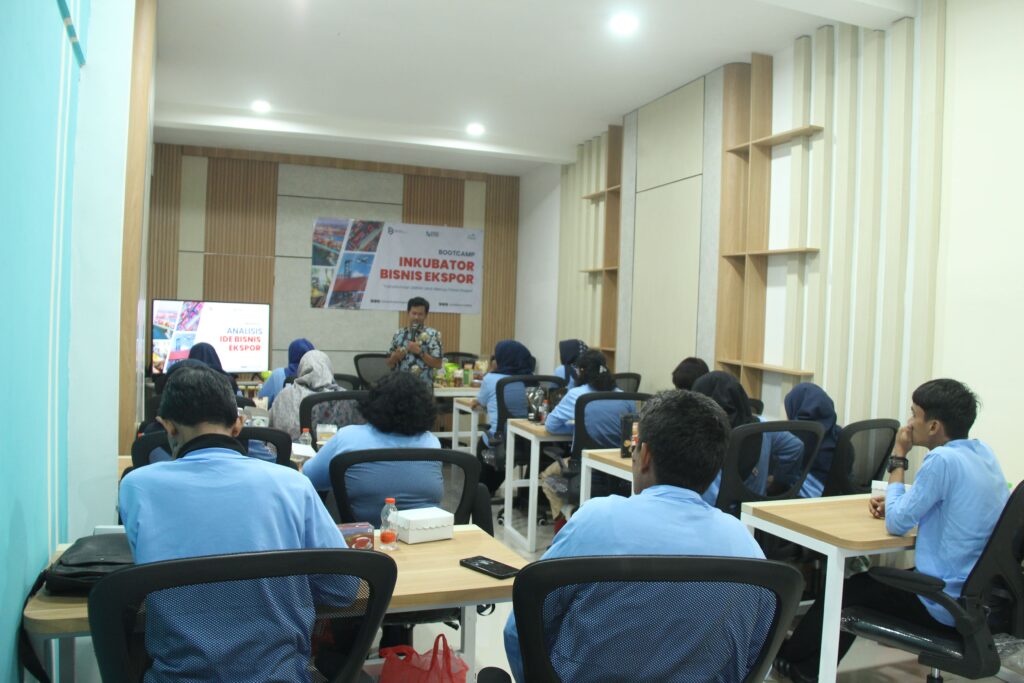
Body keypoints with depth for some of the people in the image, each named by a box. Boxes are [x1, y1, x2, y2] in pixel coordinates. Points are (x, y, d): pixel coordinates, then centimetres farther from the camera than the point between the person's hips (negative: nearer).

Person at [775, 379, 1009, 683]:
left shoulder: (943, 460, -24)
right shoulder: (984, 454, 3)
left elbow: (897, 524, -17)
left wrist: (898, 458, -10)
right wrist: (895, 501, 5)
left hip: (950, 606, -8)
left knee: (852, 588, 12)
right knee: (875, 578, 24)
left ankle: (789, 656, 33)